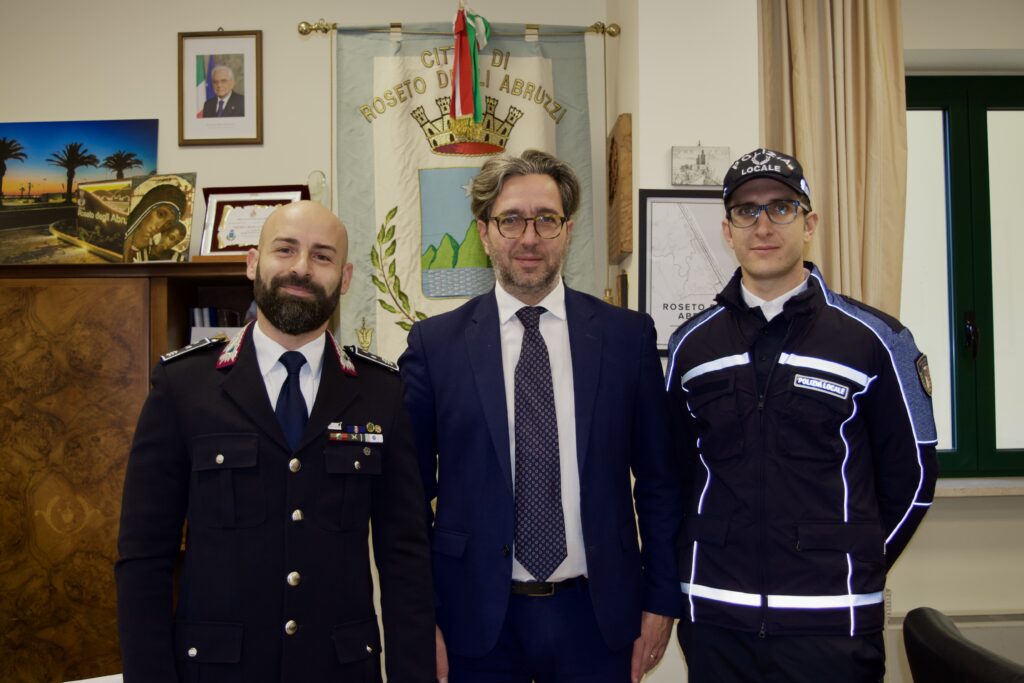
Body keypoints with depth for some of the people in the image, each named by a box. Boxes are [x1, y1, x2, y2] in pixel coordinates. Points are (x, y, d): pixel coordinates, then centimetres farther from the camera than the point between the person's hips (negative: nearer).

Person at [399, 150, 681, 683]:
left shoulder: (628, 336, -1)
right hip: (476, 620, 0)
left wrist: (660, 598, 3)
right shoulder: (435, 344, -3)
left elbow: (657, 481, 4)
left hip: (598, 617, 1)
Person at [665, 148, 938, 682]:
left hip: (831, 624, -2)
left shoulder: (875, 339, -3)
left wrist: (856, 573, 7)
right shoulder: (690, 344, 4)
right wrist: (710, 569, 9)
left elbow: (912, 475, 4)